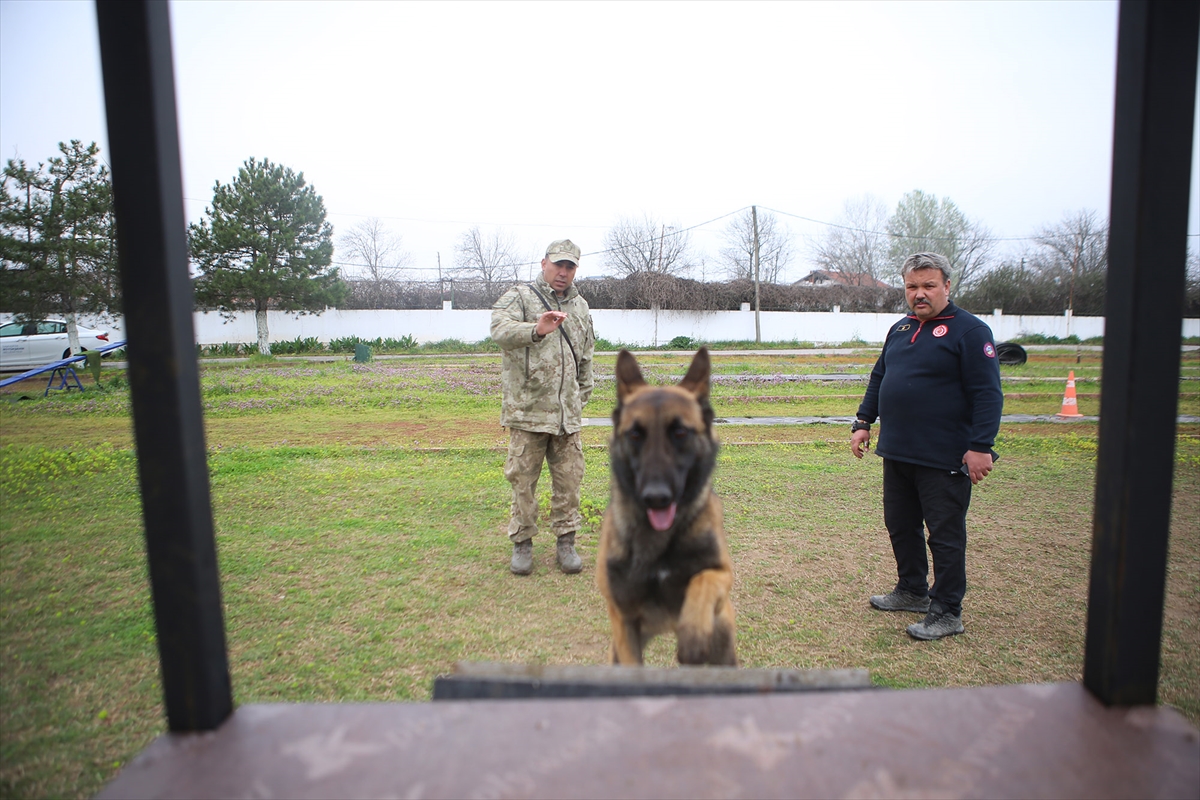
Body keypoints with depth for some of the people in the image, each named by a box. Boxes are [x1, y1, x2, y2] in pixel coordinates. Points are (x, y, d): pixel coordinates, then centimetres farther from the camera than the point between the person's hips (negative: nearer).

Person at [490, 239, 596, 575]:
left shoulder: (581, 307, 17)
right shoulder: (519, 297, -1)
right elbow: (500, 330, -23)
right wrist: (537, 330, -40)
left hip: (568, 413, 4)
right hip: (527, 409, -4)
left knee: (569, 479, 7)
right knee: (523, 479, 3)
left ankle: (566, 541, 21)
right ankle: (522, 542, 18)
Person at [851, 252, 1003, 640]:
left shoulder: (969, 331, -8)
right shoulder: (900, 329, 14)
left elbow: (987, 394, -13)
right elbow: (878, 378, 21)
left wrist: (980, 446, -19)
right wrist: (863, 422, 15)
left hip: (944, 460, -7)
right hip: (897, 453, 8)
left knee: (945, 536, 2)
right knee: (900, 526, 17)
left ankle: (947, 612, 14)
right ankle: (912, 590, 35)